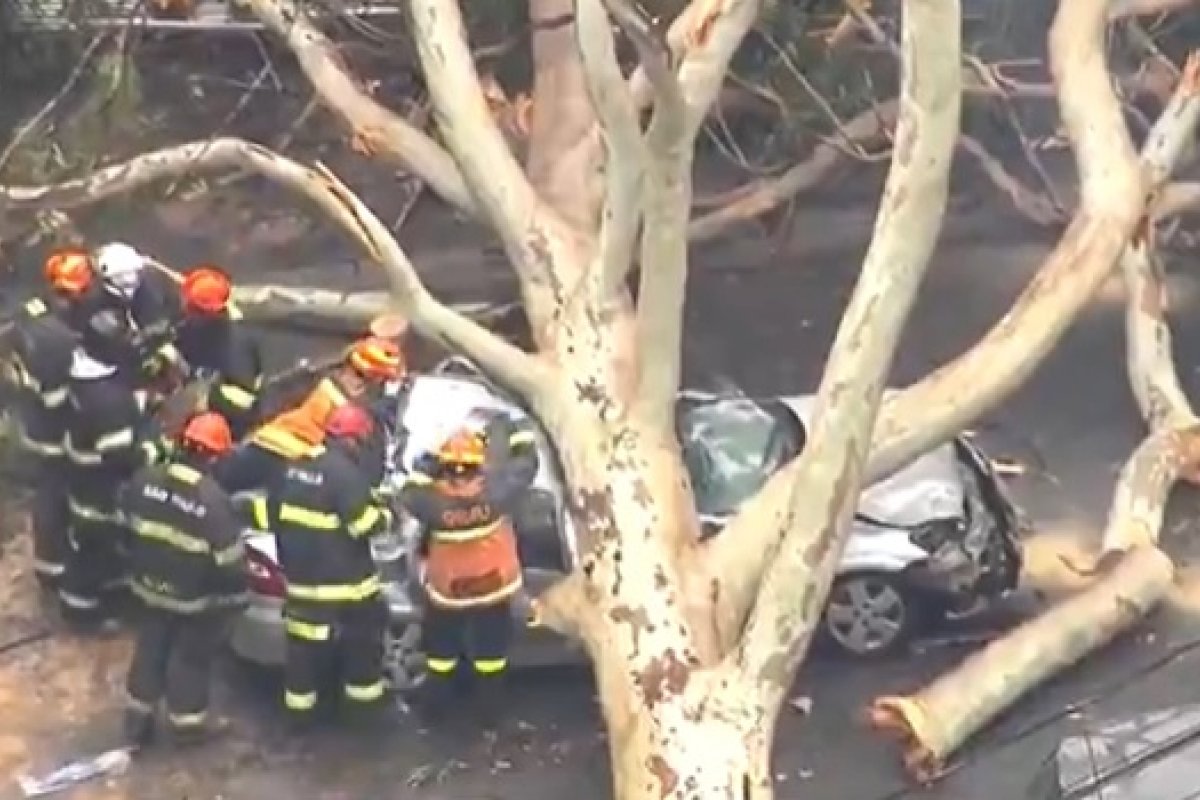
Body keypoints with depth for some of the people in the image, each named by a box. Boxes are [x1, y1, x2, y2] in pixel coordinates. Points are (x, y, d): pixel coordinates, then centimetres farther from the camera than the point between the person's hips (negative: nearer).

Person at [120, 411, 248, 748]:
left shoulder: (145, 479, -11)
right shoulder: (213, 500, -28)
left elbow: (126, 519, 6)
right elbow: (229, 558, -21)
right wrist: (238, 591, -3)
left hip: (150, 584, 5)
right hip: (196, 595, -5)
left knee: (150, 649, 20)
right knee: (191, 657, 14)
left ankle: (137, 721, 31)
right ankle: (187, 722, 28)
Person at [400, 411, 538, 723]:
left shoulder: (435, 499, -29)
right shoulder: (494, 492, -28)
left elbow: (409, 495, -6)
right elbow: (526, 463, -14)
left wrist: (428, 460, -9)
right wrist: (510, 430, -2)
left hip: (447, 592, 0)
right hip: (493, 588, 0)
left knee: (441, 651, 23)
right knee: (490, 651, 20)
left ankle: (434, 707, 39)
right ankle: (488, 712, 33)